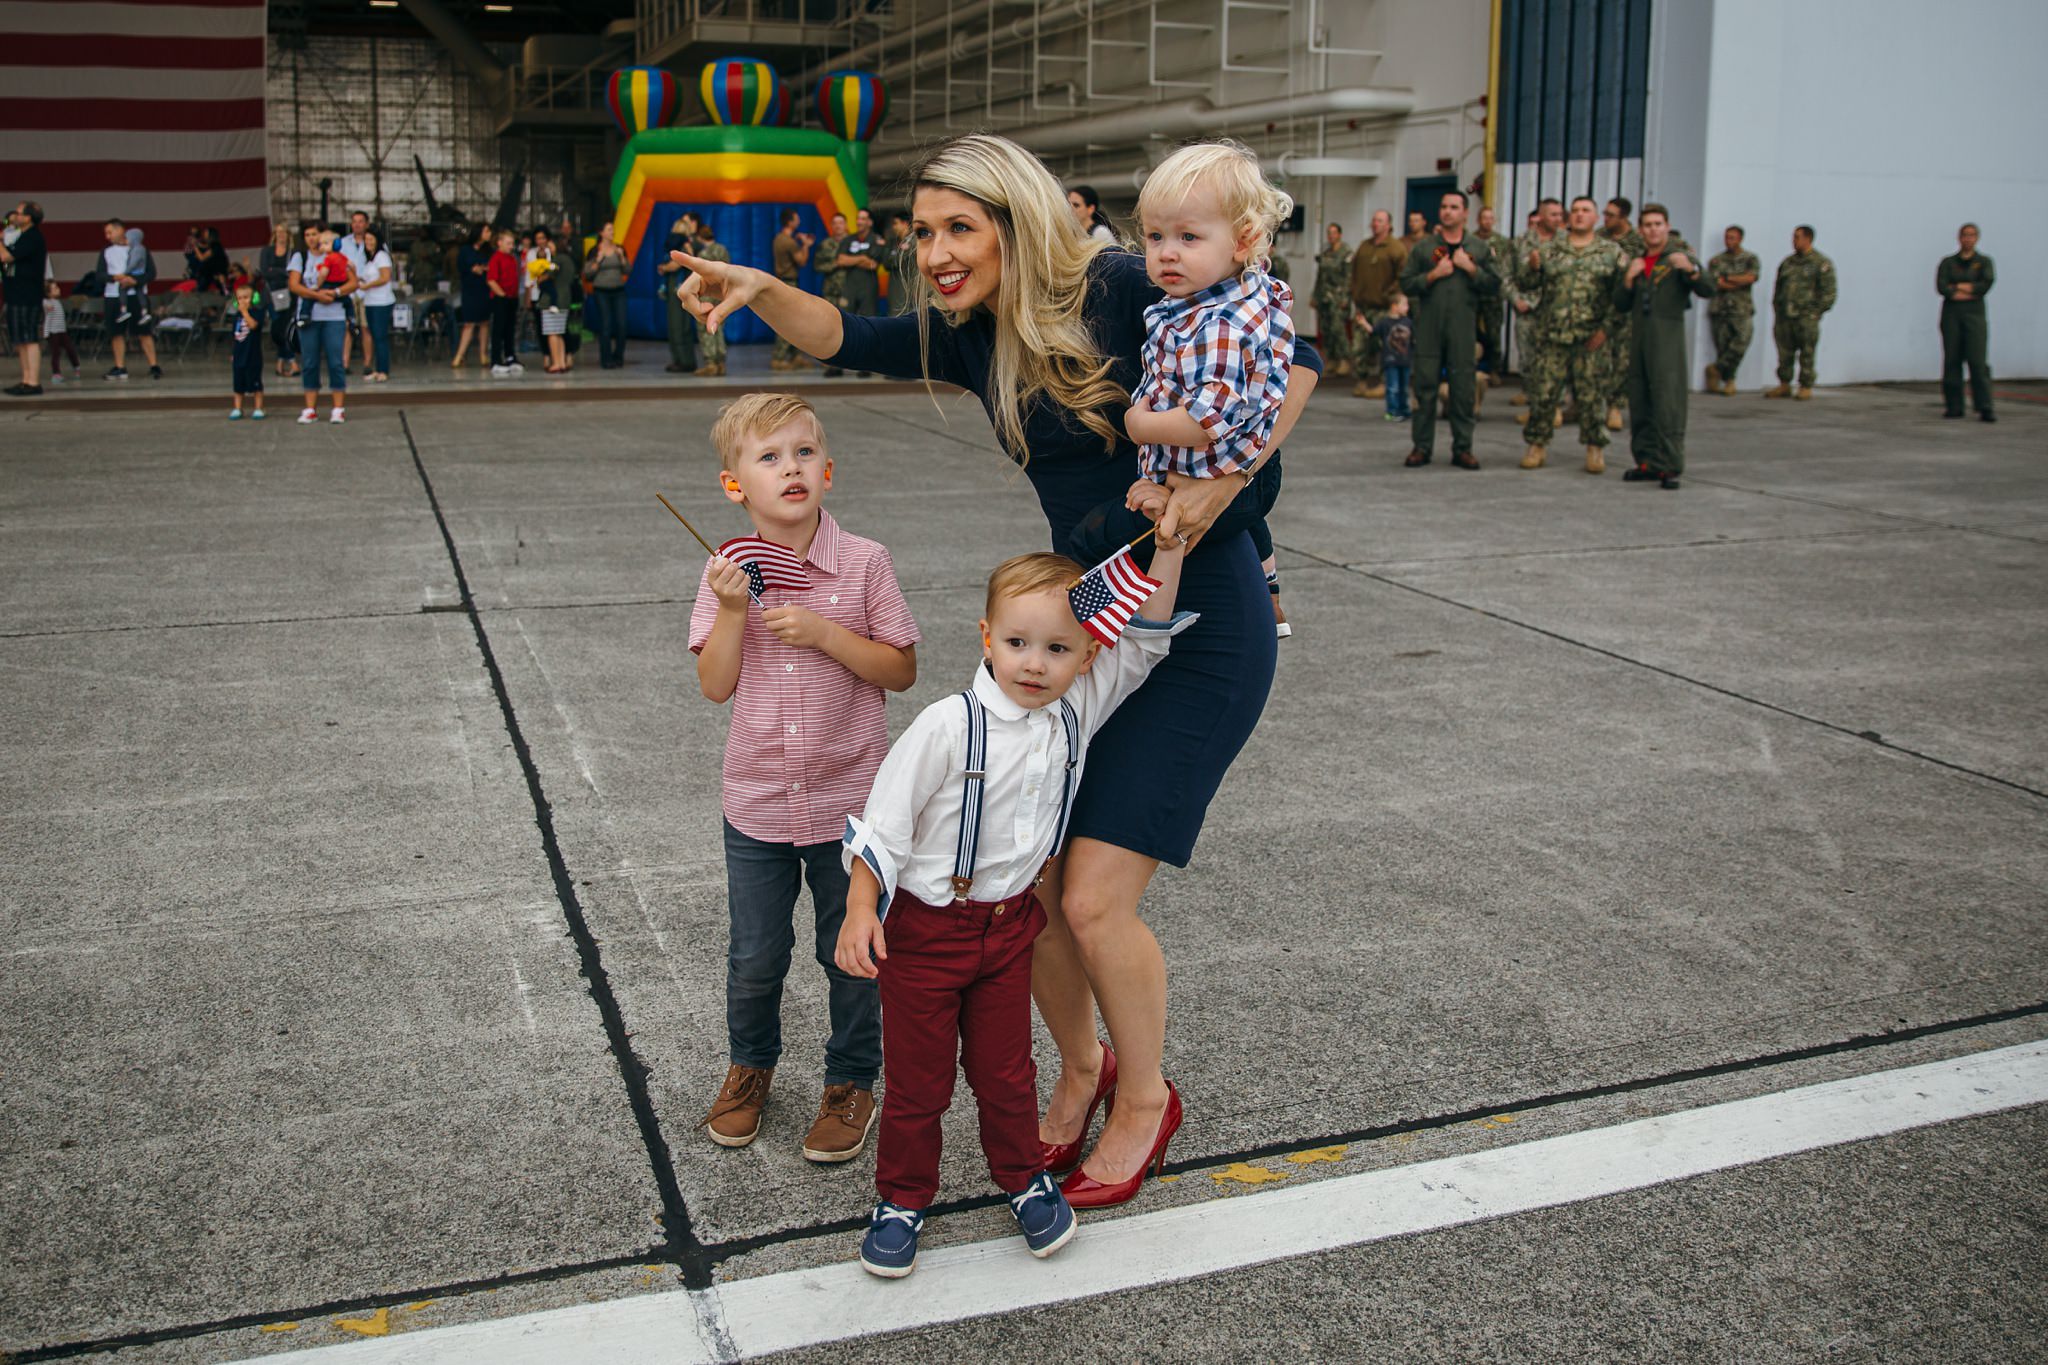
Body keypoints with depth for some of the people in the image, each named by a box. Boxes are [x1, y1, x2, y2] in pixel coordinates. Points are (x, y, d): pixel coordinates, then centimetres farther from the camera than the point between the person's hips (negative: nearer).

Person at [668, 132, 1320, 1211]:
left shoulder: (1121, 291, -14)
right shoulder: (972, 339, 7)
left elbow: (1291, 361, -14)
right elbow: (848, 341, -1)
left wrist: (1222, 478, -26)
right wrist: (760, 292, -19)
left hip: (1201, 630, -7)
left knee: (1093, 900, -8)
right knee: (1024, 882, 5)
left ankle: (1145, 1099, 20)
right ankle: (1080, 1070, 32)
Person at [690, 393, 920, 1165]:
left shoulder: (863, 564, -10)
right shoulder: (728, 572, -4)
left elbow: (902, 670, -9)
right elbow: (715, 685, -6)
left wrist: (824, 633, -21)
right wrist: (733, 610, -19)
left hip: (850, 803, -1)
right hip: (757, 804, 2)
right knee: (754, 958, 14)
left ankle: (851, 1083, 33)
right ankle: (751, 1066, 41)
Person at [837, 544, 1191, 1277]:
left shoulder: (1078, 712, -7)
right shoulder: (949, 727, -23)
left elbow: (1145, 638, -2)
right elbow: (885, 819, -17)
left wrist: (1168, 546, -12)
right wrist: (860, 910, -22)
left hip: (1009, 923, 4)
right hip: (925, 928, -4)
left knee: (1005, 1068, 18)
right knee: (917, 1078, 11)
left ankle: (1023, 1177, 40)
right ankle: (902, 1198, 31)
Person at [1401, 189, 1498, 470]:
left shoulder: (1479, 248, 10)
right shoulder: (1424, 247, 8)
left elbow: (1494, 286, 4)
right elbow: (1406, 284, 2)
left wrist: (1471, 268, -8)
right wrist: (1433, 275, -10)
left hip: (1463, 330, 0)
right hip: (1429, 328, 0)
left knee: (1464, 389, 2)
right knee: (1425, 388, 1)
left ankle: (1462, 448, 9)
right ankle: (1422, 446, 8)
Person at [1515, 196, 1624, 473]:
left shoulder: (1612, 252, 5)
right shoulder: (1549, 248, 9)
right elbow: (1526, 282, 4)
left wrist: (1607, 328, -8)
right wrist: (1532, 267, -18)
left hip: (1591, 338, -1)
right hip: (1550, 336, 1)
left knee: (1592, 395, 2)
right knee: (1543, 392, 2)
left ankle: (1595, 449, 12)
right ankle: (1538, 445, 13)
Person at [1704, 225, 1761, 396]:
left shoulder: (1750, 259, 11)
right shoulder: (1716, 261, 11)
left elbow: (1752, 277, -7)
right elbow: (1715, 284, -4)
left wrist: (1727, 278, -4)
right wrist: (1740, 283, -8)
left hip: (1742, 310, -1)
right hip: (1720, 309, 1)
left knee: (1741, 342, -16)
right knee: (1723, 347, -2)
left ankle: (1716, 369, -2)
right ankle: (1729, 381, 6)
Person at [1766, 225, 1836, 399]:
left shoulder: (1821, 263, -1)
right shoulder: (1787, 263, 17)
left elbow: (1828, 293, -4)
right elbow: (1778, 289, 23)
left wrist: (1815, 312, -9)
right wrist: (1777, 311, 14)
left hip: (1806, 317, -5)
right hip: (1784, 317, 5)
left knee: (1807, 354, -3)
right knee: (1784, 353, 5)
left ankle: (1806, 387, 3)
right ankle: (1784, 385, 14)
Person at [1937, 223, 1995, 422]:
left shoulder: (1984, 262, 9)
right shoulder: (1948, 262, 11)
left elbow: (1987, 284, -7)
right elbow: (1941, 287, -5)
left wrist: (1958, 286, -6)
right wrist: (1970, 292, -9)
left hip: (1974, 314, -2)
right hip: (1951, 314, 2)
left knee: (1977, 361, -11)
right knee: (1951, 360, 0)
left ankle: (1985, 408, -13)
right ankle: (1953, 406, 6)